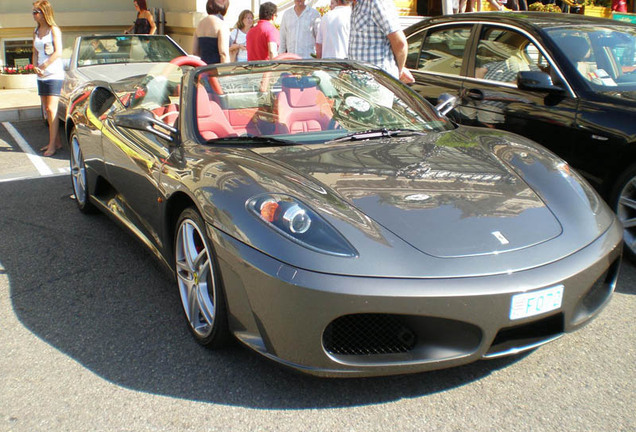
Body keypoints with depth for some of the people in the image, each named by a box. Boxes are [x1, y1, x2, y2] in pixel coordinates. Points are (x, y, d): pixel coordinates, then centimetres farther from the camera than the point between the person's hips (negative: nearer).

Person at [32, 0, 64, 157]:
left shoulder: (54, 30, -4)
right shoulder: (36, 32, 16)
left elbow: (58, 53, -13)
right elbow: (35, 53, 18)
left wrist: (43, 66, -13)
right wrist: (35, 67, -1)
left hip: (54, 75, -7)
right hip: (41, 77, 7)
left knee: (51, 109, -11)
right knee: (47, 110, 7)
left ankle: (52, 145, -10)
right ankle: (56, 141, 14)